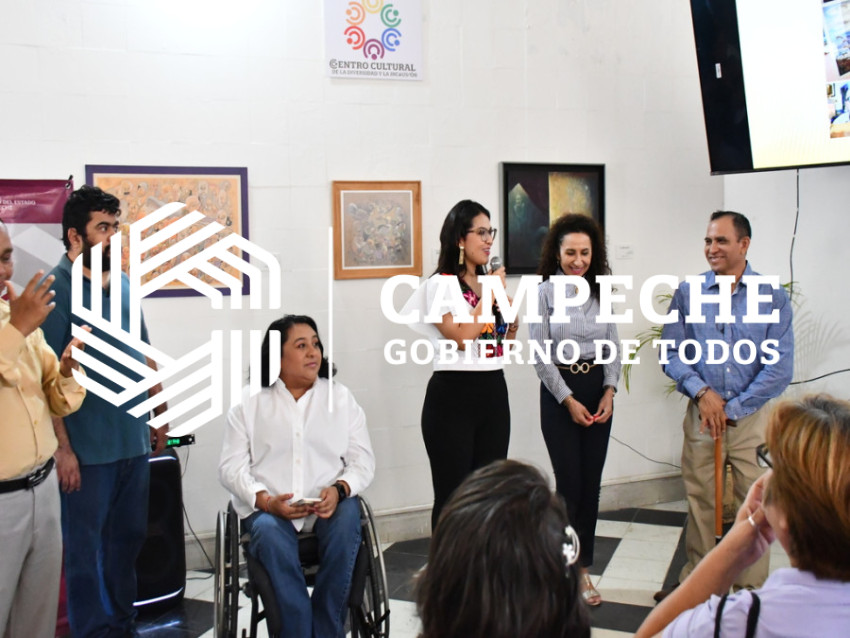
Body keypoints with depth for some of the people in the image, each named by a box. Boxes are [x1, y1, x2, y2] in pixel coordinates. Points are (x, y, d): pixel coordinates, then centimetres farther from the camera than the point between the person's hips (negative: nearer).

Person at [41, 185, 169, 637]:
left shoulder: (124, 284, 8)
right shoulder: (56, 289, -12)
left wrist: (160, 412, 16)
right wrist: (62, 447, -18)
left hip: (135, 441, 7)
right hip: (87, 448, -7)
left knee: (129, 537, 17)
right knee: (86, 547, 7)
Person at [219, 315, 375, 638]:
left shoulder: (341, 397, 12)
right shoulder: (248, 401, 9)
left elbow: (363, 461, 6)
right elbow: (231, 466, 2)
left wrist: (339, 489, -15)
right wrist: (265, 500, -16)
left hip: (330, 503, 1)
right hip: (268, 507, -1)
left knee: (347, 521, -32)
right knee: (270, 534, -33)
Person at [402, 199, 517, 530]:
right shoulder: (440, 284, -6)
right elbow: (462, 336, -19)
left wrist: (512, 317, 4)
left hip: (494, 391, 6)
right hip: (454, 394, -6)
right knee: (453, 493, -1)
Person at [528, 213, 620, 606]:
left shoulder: (601, 292, 7)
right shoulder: (545, 293, -5)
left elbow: (613, 346, 9)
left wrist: (609, 391, -4)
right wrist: (569, 400, -10)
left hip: (599, 391, 4)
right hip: (560, 391, -4)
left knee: (591, 485, 7)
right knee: (570, 485, -4)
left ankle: (583, 570, 18)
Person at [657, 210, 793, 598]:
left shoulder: (772, 297, -4)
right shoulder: (688, 293, 2)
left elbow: (780, 368, -6)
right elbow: (671, 352, 3)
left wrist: (730, 410, -8)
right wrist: (702, 392, -11)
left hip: (752, 416, -1)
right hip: (700, 414, 2)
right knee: (699, 501, 10)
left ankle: (754, 588, 19)